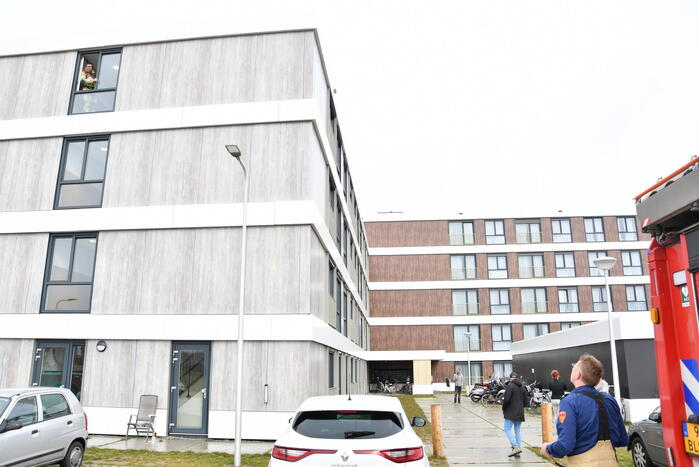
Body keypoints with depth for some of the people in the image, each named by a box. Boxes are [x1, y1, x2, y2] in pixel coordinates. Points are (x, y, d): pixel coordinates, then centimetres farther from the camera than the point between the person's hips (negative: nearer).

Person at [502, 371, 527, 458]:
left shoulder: (510, 386, -12)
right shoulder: (522, 386, 9)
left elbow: (506, 399, -17)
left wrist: (503, 409, -3)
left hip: (511, 412, -7)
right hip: (520, 412, 7)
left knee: (508, 429, -3)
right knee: (518, 430, 11)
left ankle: (515, 447, -16)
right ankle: (519, 448, 10)